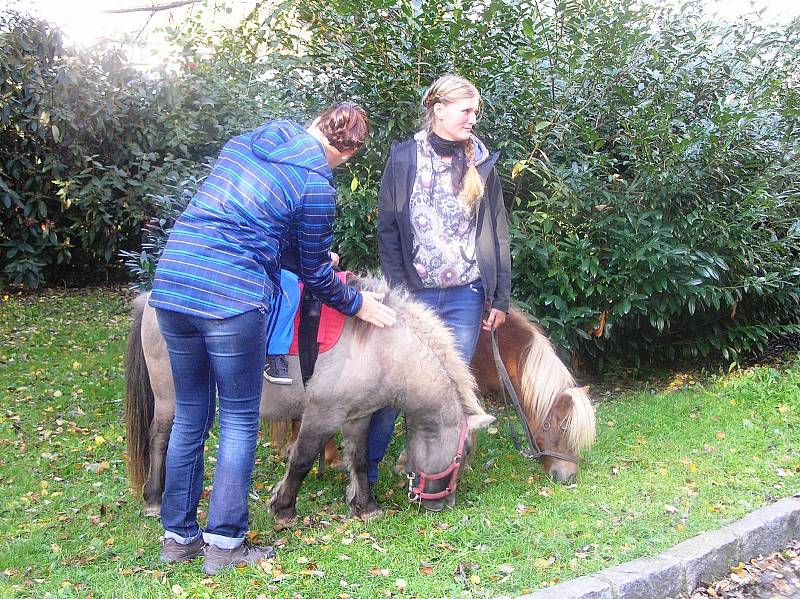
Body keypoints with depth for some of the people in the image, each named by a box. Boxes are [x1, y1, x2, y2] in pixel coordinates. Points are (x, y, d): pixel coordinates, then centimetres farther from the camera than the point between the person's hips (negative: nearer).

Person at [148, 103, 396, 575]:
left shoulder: (246, 143, 15)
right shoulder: (316, 188, -6)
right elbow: (316, 275, 3)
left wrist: (309, 249, 34)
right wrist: (358, 304, 21)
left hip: (172, 284, 7)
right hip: (233, 299, -7)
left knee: (190, 415, 17)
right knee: (239, 421, 7)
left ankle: (179, 536, 27)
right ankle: (224, 543, 13)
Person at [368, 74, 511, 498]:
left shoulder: (480, 162, 5)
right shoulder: (404, 158, -1)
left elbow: (497, 233, 8)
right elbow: (387, 229, -1)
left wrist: (500, 297, 5)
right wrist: (397, 290, -9)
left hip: (465, 296, 2)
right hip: (413, 293, -2)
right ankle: (364, 472, 14)